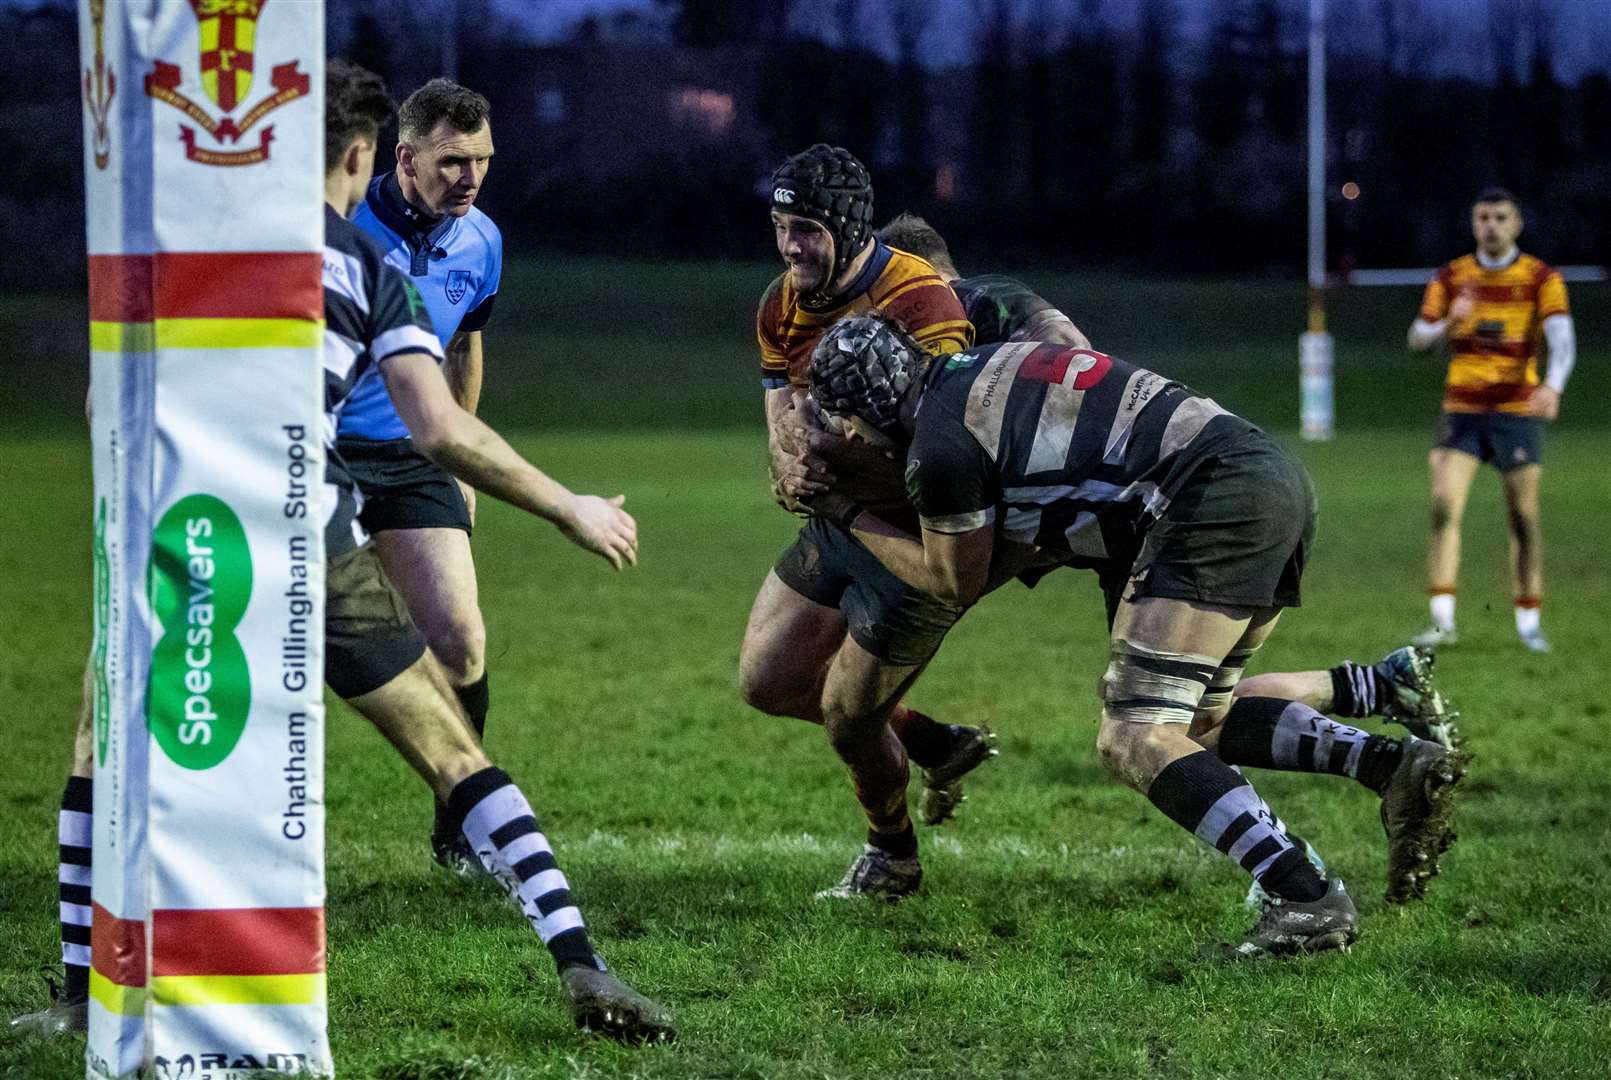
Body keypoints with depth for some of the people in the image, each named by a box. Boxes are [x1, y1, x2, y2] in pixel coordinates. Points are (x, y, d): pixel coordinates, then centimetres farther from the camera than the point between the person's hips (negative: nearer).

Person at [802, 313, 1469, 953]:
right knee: (1199, 721, 21)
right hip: (1277, 474, 10)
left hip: (1217, 499, -10)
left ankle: (1307, 901, -20)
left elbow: (956, 581, 12)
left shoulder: (939, 441, -3)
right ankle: (1395, 764, 5)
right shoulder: (985, 369, 24)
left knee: (1134, 742, -9)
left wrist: (849, 518, 23)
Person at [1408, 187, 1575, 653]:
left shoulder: (1542, 278, -3)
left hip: (1518, 410, -1)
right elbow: (1417, 339, 4)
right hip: (1462, 409, 1)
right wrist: (1449, 323, -18)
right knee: (1444, 507, -14)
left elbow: (1562, 337, -17)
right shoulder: (1451, 277, 5)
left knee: (1524, 518, 0)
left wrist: (1553, 386, -36)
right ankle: (1442, 619, -13)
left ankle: (1529, 623, 12)